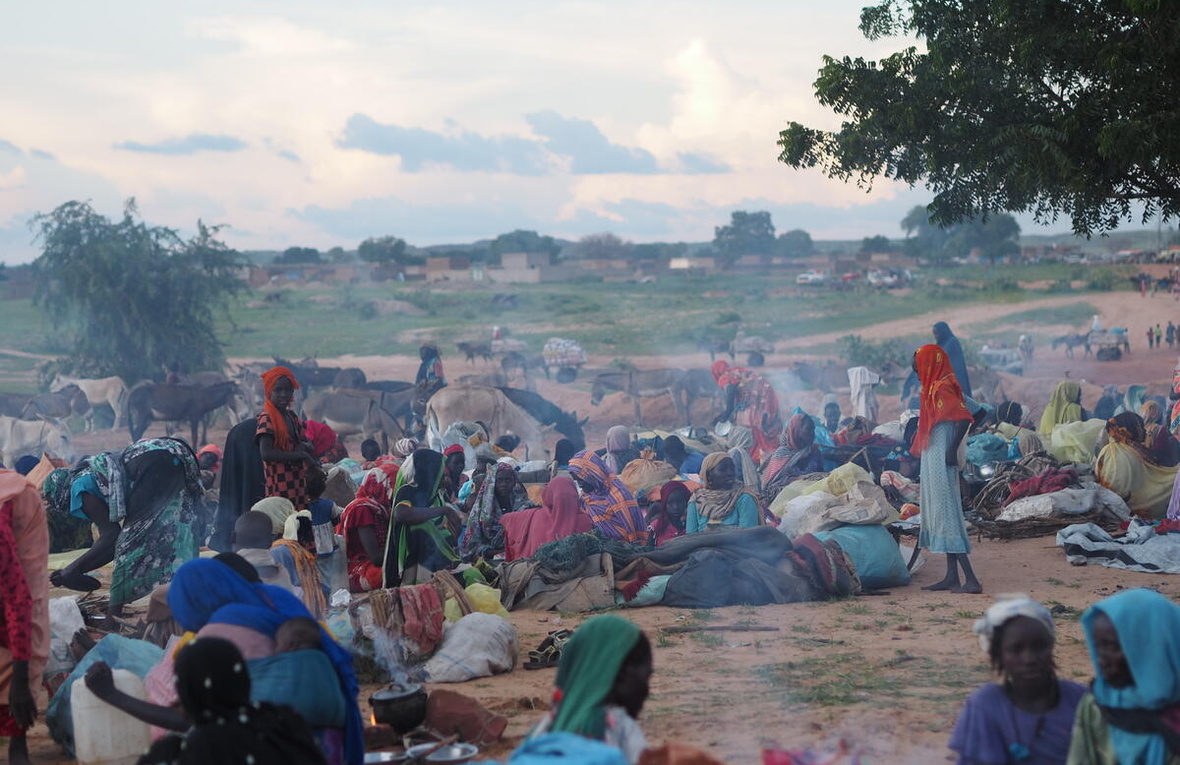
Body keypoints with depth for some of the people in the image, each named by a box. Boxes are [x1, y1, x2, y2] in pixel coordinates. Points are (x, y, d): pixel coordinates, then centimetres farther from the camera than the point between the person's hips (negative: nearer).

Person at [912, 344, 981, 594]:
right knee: (941, 516, 13)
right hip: (934, 463, 11)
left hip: (941, 462, -11)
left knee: (947, 516, -12)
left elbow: (964, 418, -27)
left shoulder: (942, 389, -15)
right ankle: (952, 577, 17)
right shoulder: (935, 388, 14)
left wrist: (952, 449, -26)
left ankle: (971, 580, -15)